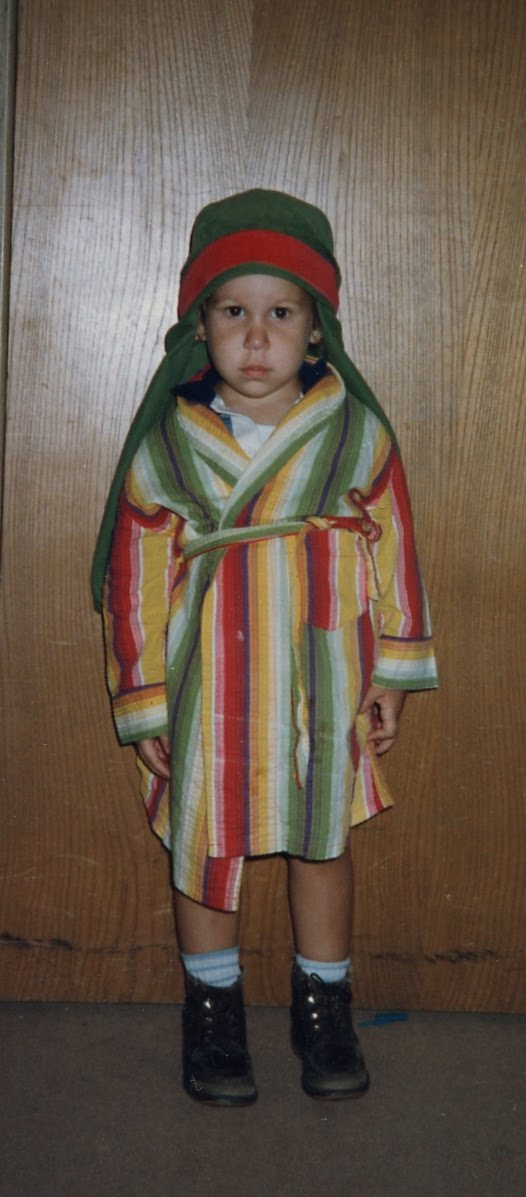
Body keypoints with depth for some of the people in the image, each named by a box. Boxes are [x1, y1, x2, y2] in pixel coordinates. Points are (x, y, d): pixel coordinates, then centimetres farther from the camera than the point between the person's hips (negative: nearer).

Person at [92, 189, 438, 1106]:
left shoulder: (359, 436, -5)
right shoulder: (165, 447, -7)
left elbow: (394, 551, 2)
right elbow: (133, 579, -3)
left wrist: (393, 672, 2)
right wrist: (141, 707, -3)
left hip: (324, 688, 1)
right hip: (207, 692, 0)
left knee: (322, 841, 13)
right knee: (203, 845, 10)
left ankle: (324, 1009, 31)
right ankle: (213, 1012, 30)